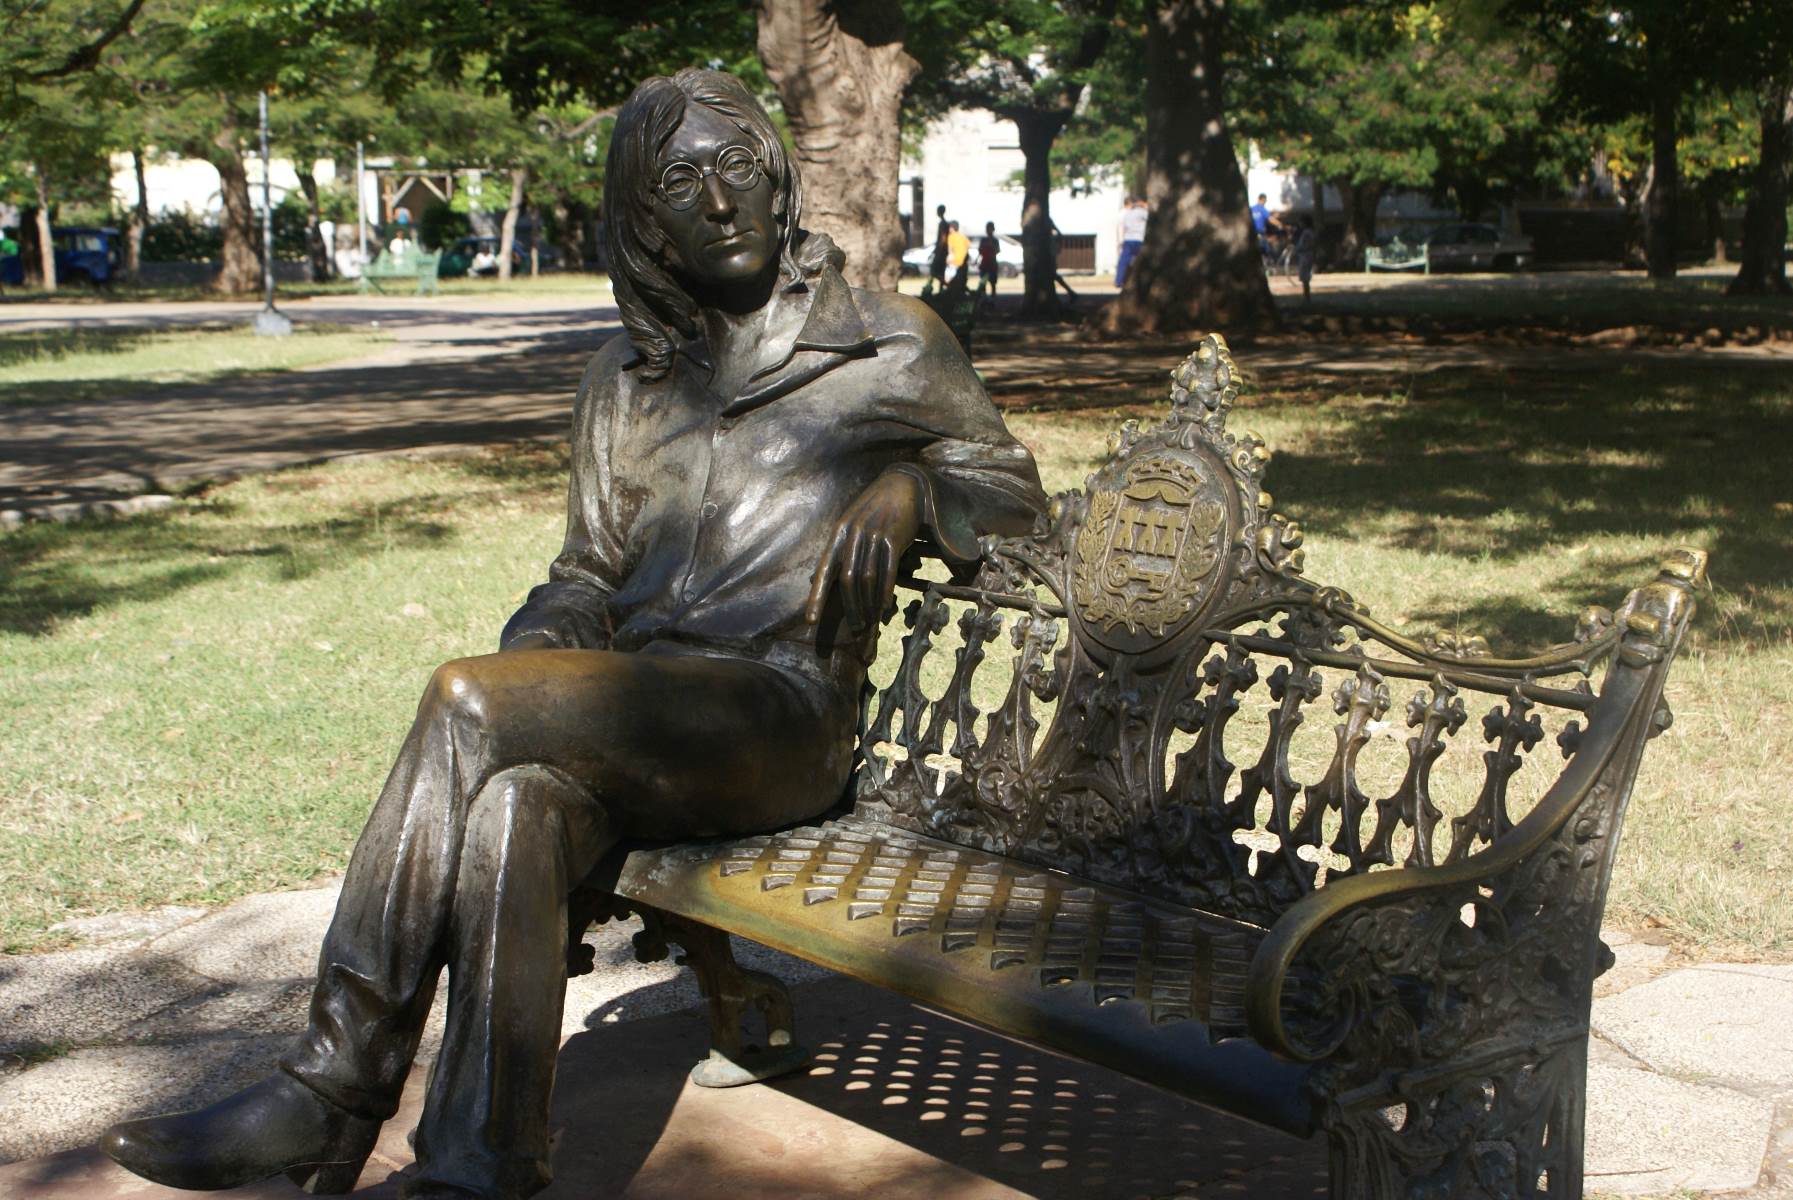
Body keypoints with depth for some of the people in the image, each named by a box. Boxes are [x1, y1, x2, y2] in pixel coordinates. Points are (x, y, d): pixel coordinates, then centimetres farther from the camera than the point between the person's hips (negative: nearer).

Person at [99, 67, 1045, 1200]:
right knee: (517, 802, -32)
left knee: (465, 701, -26)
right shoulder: (627, 380, 21)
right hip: (631, 719, 5)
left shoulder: (888, 343, 10)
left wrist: (905, 488, -7)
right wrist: (525, 673, -2)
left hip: (780, 718, -4)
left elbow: (1014, 491, 15)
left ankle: (333, 1095, -21)